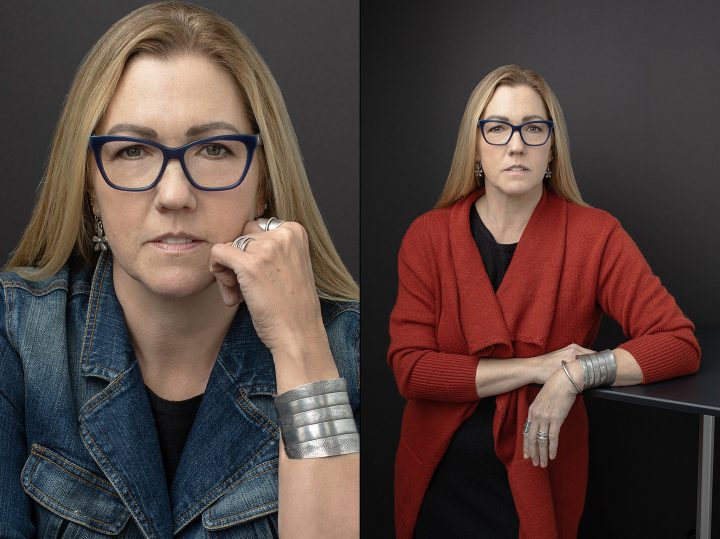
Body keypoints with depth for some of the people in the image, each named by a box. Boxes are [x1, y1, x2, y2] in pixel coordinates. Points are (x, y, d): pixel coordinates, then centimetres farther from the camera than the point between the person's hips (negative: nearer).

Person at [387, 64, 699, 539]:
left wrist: (577, 373, -26)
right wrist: (536, 367, -20)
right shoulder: (428, 236, -8)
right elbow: (409, 367, -14)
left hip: (539, 482, -1)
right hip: (437, 481, 2)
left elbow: (681, 344, -12)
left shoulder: (594, 236, -10)